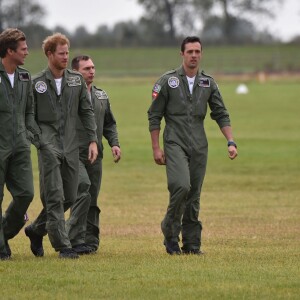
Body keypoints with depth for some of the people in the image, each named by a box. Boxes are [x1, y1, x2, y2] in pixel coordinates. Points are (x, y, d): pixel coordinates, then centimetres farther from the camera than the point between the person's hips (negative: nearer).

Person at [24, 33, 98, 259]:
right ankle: (63, 246, -7)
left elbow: (87, 112, 12)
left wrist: (93, 140, 4)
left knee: (69, 198, 8)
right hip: (49, 146, -5)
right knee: (55, 198, -8)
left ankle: (36, 230, 27)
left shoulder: (76, 80, 9)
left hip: (71, 147, 5)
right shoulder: (37, 83, -2)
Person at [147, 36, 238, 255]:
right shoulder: (168, 81, 0)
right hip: (175, 144, -4)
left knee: (194, 196, 3)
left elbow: (221, 114, 11)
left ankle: (191, 243, 9)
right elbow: (154, 116, 1)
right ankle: (170, 232, -6)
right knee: (181, 186, -22)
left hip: (199, 146, 4)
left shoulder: (208, 83, 10)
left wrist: (231, 142, -2)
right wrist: (156, 148, -4)